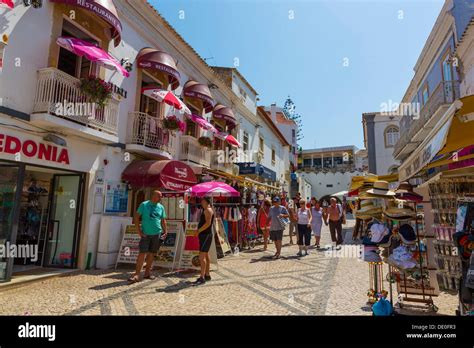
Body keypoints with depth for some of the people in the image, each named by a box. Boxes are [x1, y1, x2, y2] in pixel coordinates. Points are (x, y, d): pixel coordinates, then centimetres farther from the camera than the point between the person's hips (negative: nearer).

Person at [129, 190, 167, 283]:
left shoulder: (161, 207, 7)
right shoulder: (144, 205, -3)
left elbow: (163, 220, 14)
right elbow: (136, 217, -2)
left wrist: (165, 232, 7)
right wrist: (138, 230, -8)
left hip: (157, 234, 4)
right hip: (146, 234, -3)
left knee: (151, 254, 10)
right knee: (142, 253, -8)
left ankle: (147, 273, 22)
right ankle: (137, 274, -3)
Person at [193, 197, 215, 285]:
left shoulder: (208, 210, -14)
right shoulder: (207, 210, 18)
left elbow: (208, 223, -24)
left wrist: (198, 231, -19)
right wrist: (199, 231, 10)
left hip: (206, 235, -11)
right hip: (205, 235, 11)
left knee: (202, 256, -12)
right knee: (206, 255, 16)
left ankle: (202, 278, -11)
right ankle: (207, 275, 25)